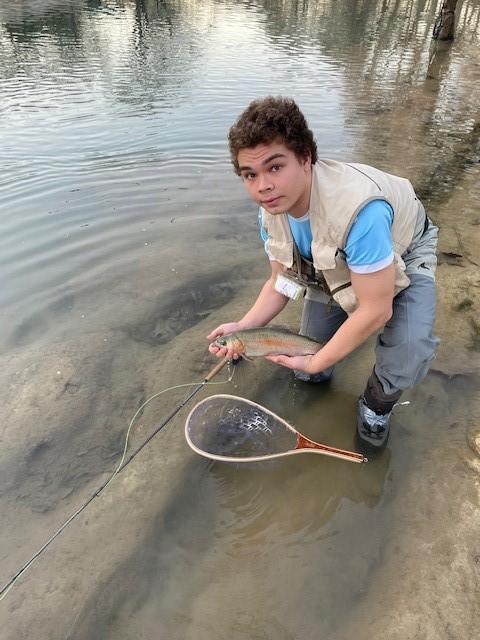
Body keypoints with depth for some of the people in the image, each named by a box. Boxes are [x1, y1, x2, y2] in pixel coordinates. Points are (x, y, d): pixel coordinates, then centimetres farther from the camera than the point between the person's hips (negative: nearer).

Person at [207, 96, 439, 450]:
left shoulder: (358, 209, -45)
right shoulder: (272, 209, -23)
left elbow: (375, 311, -37)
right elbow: (281, 283, -10)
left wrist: (315, 362, -27)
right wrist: (243, 327, -27)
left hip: (405, 255, -4)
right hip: (336, 266, 5)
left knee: (408, 352, -31)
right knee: (308, 372, 1)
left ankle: (377, 405, 2)